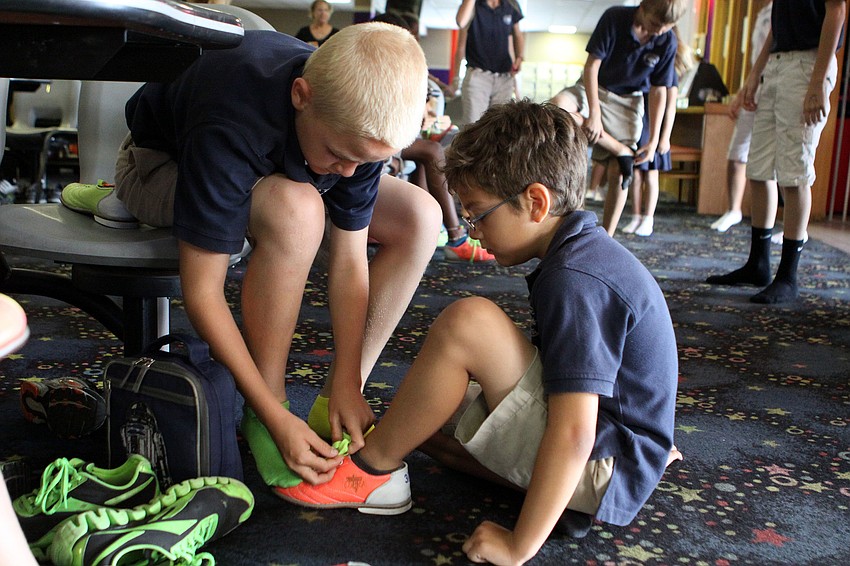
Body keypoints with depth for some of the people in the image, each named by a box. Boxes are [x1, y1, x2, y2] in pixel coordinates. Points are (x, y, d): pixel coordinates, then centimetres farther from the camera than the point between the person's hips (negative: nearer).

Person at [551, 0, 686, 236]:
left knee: (618, 173, -4)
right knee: (558, 104, -36)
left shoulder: (667, 42, -13)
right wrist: (594, 112, -25)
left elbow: (658, 92, -6)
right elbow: (592, 65, -18)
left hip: (627, 100, 1)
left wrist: (654, 140, -8)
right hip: (593, 88, -1)